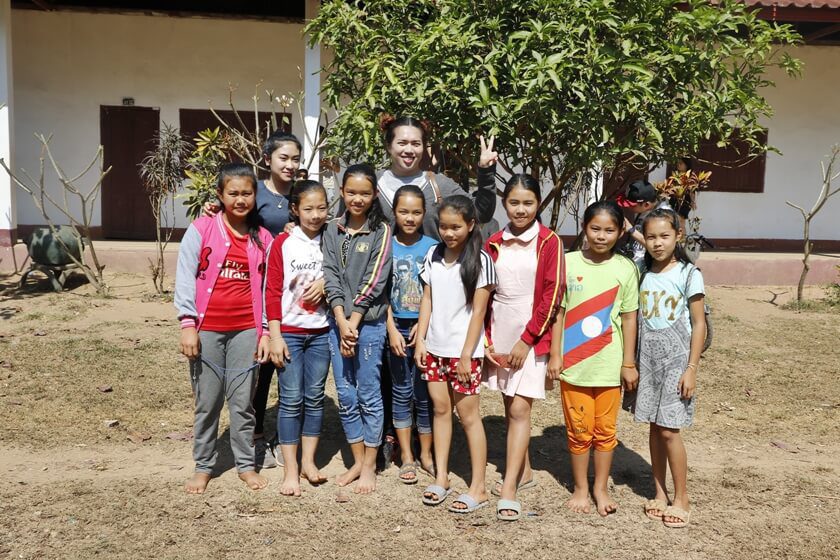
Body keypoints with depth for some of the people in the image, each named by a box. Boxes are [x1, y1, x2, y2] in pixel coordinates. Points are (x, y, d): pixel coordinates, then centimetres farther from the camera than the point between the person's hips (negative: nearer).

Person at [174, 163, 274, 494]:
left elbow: (266, 289, 8)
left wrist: (265, 332, 4)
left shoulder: (263, 239, 7)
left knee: (243, 402, 8)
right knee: (207, 402, 7)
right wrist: (187, 324, -11)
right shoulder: (201, 229, -2)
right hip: (207, 329, -2)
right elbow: (185, 276, -4)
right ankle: (203, 466, 22)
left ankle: (246, 464, 22)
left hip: (245, 330, 2)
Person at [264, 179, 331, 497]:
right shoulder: (283, 244, -4)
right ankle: (291, 471, 6)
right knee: (291, 399, -2)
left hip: (321, 332, 3)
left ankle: (308, 462, 20)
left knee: (315, 398, 8)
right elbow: (272, 292, -5)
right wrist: (275, 336, -9)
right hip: (289, 332, -3)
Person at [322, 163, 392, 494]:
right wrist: (341, 322, -10)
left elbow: (374, 280, -9)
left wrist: (354, 322, -12)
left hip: (369, 323, -4)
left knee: (369, 395, 2)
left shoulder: (381, 231, -2)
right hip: (338, 322, 4)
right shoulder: (333, 231, 9)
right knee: (345, 396, 9)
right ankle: (358, 461, 22)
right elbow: (331, 277, 1)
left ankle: (369, 466, 14)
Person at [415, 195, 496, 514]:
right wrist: (420, 340, 3)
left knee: (468, 414, 1)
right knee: (440, 408, 11)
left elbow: (478, 311, -10)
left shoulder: (479, 261, -9)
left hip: (463, 350, -5)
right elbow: (427, 300, 9)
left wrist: (466, 355, -13)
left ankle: (478, 488, 11)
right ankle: (441, 478, 23)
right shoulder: (433, 256, 5)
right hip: (434, 347, 5)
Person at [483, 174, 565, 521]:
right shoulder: (493, 244, 6)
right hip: (499, 338, 5)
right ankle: (524, 471, 29)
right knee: (510, 406, 13)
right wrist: (485, 339, 1)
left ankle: (509, 490, -6)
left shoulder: (549, 242, -6)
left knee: (520, 409, -8)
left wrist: (526, 339, -12)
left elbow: (552, 296, -9)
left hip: (531, 338, -4)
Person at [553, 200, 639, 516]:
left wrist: (629, 363, 2)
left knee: (605, 430, 11)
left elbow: (628, 318, 2)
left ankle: (600, 488, 28)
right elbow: (559, 312, 0)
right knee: (579, 430, 10)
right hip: (574, 363, 0)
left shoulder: (625, 269, -2)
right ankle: (580, 488, 27)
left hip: (609, 364, 0)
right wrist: (555, 355, -1)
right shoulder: (569, 263, -4)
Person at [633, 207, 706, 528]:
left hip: (676, 360, -4)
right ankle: (660, 493, 19)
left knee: (669, 429, -4)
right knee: (654, 427, 8)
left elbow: (699, 324, -7)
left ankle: (681, 498, 10)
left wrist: (692, 369, -10)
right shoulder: (644, 274, 5)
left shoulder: (688, 274, -7)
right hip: (648, 359, 4)